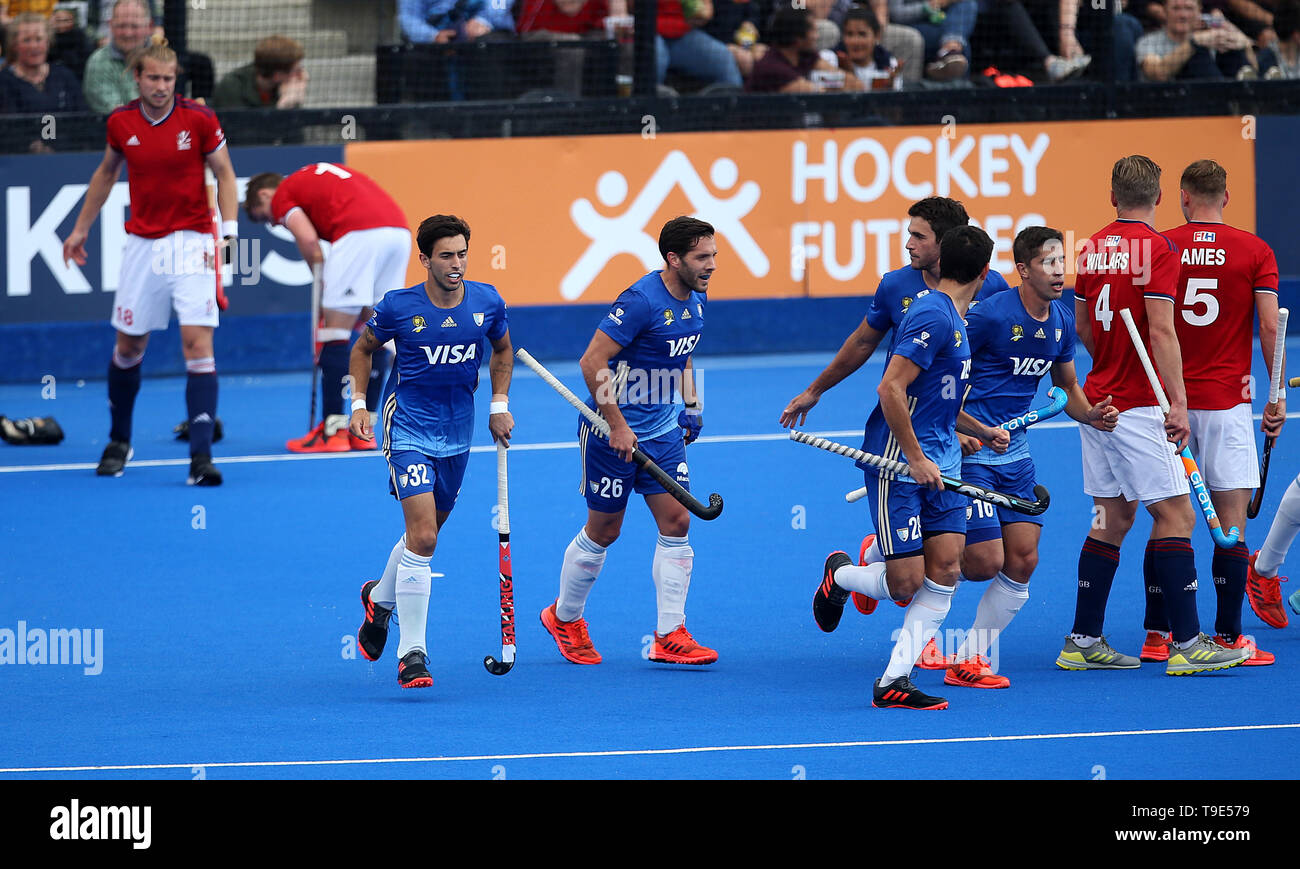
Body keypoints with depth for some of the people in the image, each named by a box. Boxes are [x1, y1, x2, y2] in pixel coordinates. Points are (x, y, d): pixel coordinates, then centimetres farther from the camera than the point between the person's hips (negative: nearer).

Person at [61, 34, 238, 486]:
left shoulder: (199, 118, -10)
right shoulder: (121, 122, 0)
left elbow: (224, 174, 0)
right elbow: (106, 173, 18)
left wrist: (229, 232, -11)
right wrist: (81, 228, 23)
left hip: (192, 242, -3)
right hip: (142, 243, 3)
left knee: (197, 343, -14)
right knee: (128, 346, 11)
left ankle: (201, 456, -17)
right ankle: (119, 443, 32)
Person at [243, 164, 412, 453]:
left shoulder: (282, 195, 14)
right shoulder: (317, 175, 35)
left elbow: (309, 239, -3)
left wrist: (323, 286, 9)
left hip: (360, 234, -8)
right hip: (399, 230, 8)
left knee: (335, 333, 0)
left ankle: (332, 431, 0)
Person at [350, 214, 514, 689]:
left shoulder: (487, 302, -4)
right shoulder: (398, 307, -13)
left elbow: (502, 350, 15)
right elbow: (363, 348, 5)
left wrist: (500, 405, 8)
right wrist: (359, 404, -4)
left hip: (457, 433, 5)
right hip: (409, 430, -5)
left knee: (426, 533, 18)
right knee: (422, 538, -17)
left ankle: (380, 600, 48)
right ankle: (411, 654, -12)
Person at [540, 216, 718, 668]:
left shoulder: (696, 302, 4)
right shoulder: (641, 301, -23)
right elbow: (592, 362, -24)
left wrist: (691, 406, 11)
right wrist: (618, 425, -23)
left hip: (663, 428, 7)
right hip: (614, 430, -7)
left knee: (677, 522, -2)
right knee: (603, 530, 4)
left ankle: (670, 636, 0)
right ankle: (564, 617, 27)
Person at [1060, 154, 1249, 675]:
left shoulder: (1093, 248, 10)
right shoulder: (1157, 248, -12)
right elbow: (1161, 331, -19)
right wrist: (1177, 403, -19)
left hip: (1098, 398, 8)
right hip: (1138, 407, -8)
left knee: (1113, 517, 13)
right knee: (1175, 515, -6)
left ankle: (1084, 642, 12)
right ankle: (1186, 645, -10)